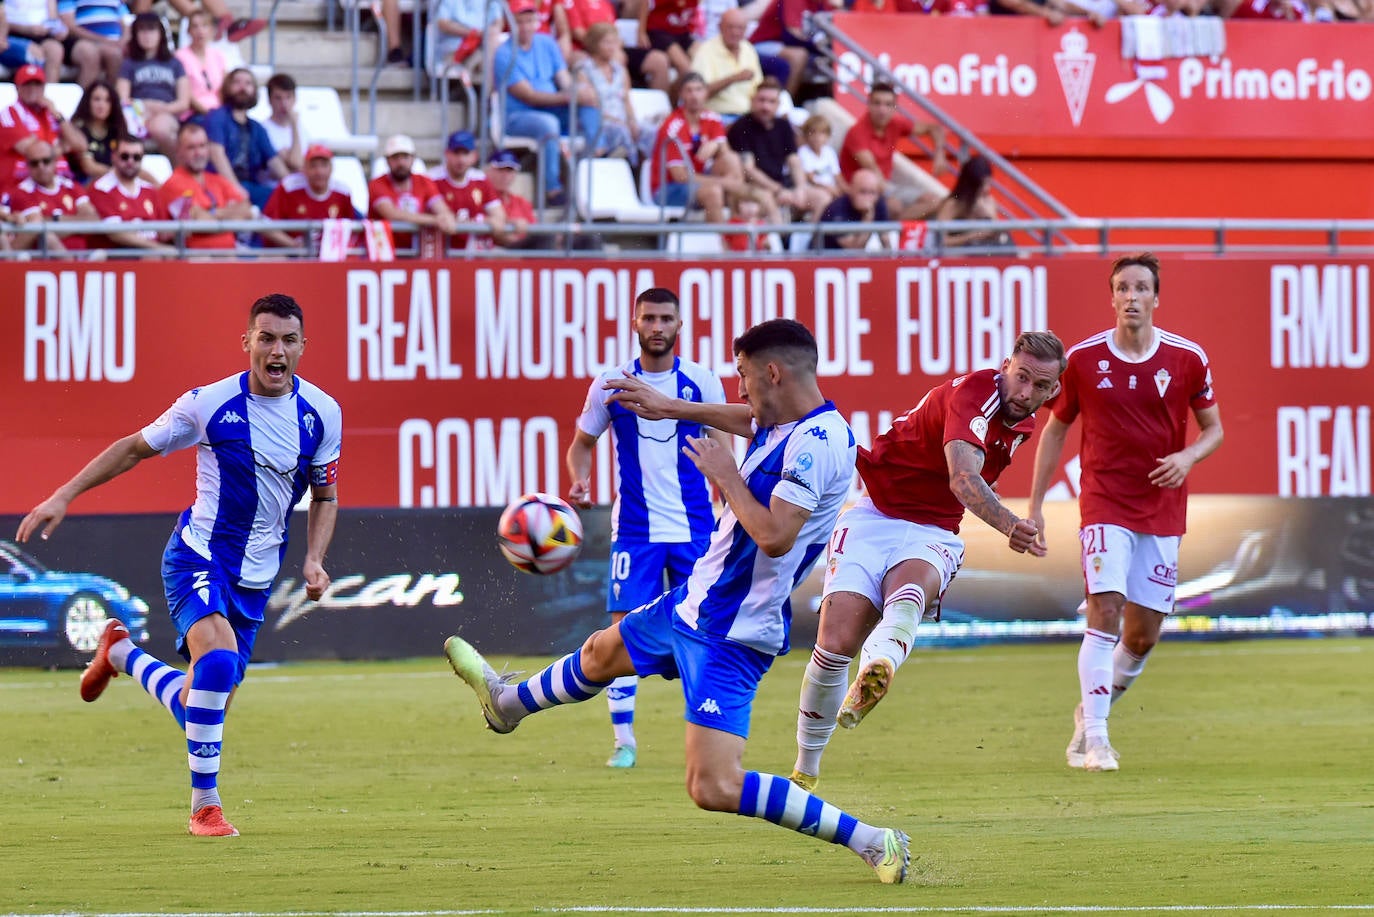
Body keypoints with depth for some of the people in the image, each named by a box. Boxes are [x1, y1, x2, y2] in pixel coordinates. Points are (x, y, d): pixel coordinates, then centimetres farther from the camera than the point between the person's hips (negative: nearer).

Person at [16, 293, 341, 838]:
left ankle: (121, 654, 40)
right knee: (218, 660, -31)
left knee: (207, 704, 8)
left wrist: (313, 560, -4)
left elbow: (324, 497, 12)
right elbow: (135, 448, 3)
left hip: (256, 578, 5)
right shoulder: (210, 404, -11)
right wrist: (63, 496, 0)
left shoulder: (322, 414, -2)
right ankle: (205, 807, -19)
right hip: (197, 556, -5)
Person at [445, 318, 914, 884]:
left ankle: (871, 841, -15)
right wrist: (670, 408, 36)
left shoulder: (816, 443, -26)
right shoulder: (783, 425, 4)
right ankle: (508, 703, 65)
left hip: (733, 636, -10)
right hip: (693, 604, 10)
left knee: (714, 788, -20)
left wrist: (725, 476, -20)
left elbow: (774, 536, -35)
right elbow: (743, 420, 28)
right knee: (601, 652, 35)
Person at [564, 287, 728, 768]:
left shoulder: (702, 382, 1)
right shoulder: (611, 384, 1)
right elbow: (582, 442, 13)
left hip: (694, 526, 0)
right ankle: (623, 740, 0)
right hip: (635, 527, 0)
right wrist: (580, 481, -8)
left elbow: (724, 453, 6)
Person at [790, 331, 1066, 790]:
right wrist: (1009, 524, -56)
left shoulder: (1022, 423, 7)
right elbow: (963, 479, -39)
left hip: (931, 534, 4)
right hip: (874, 517, -4)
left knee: (911, 591, -34)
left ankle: (878, 669, -69)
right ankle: (805, 770, 7)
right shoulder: (974, 393, -20)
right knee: (837, 642, -16)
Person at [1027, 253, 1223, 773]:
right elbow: (1055, 429, 8)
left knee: (1143, 635, 4)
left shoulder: (1187, 358, -1)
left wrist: (1188, 457, -13)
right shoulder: (1083, 359, -3)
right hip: (1104, 506, -2)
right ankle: (1094, 740, -17)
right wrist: (1034, 505, 5)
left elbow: (1213, 428, 9)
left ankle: (1089, 712, 29)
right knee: (1105, 612, -18)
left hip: (1163, 510, 2)